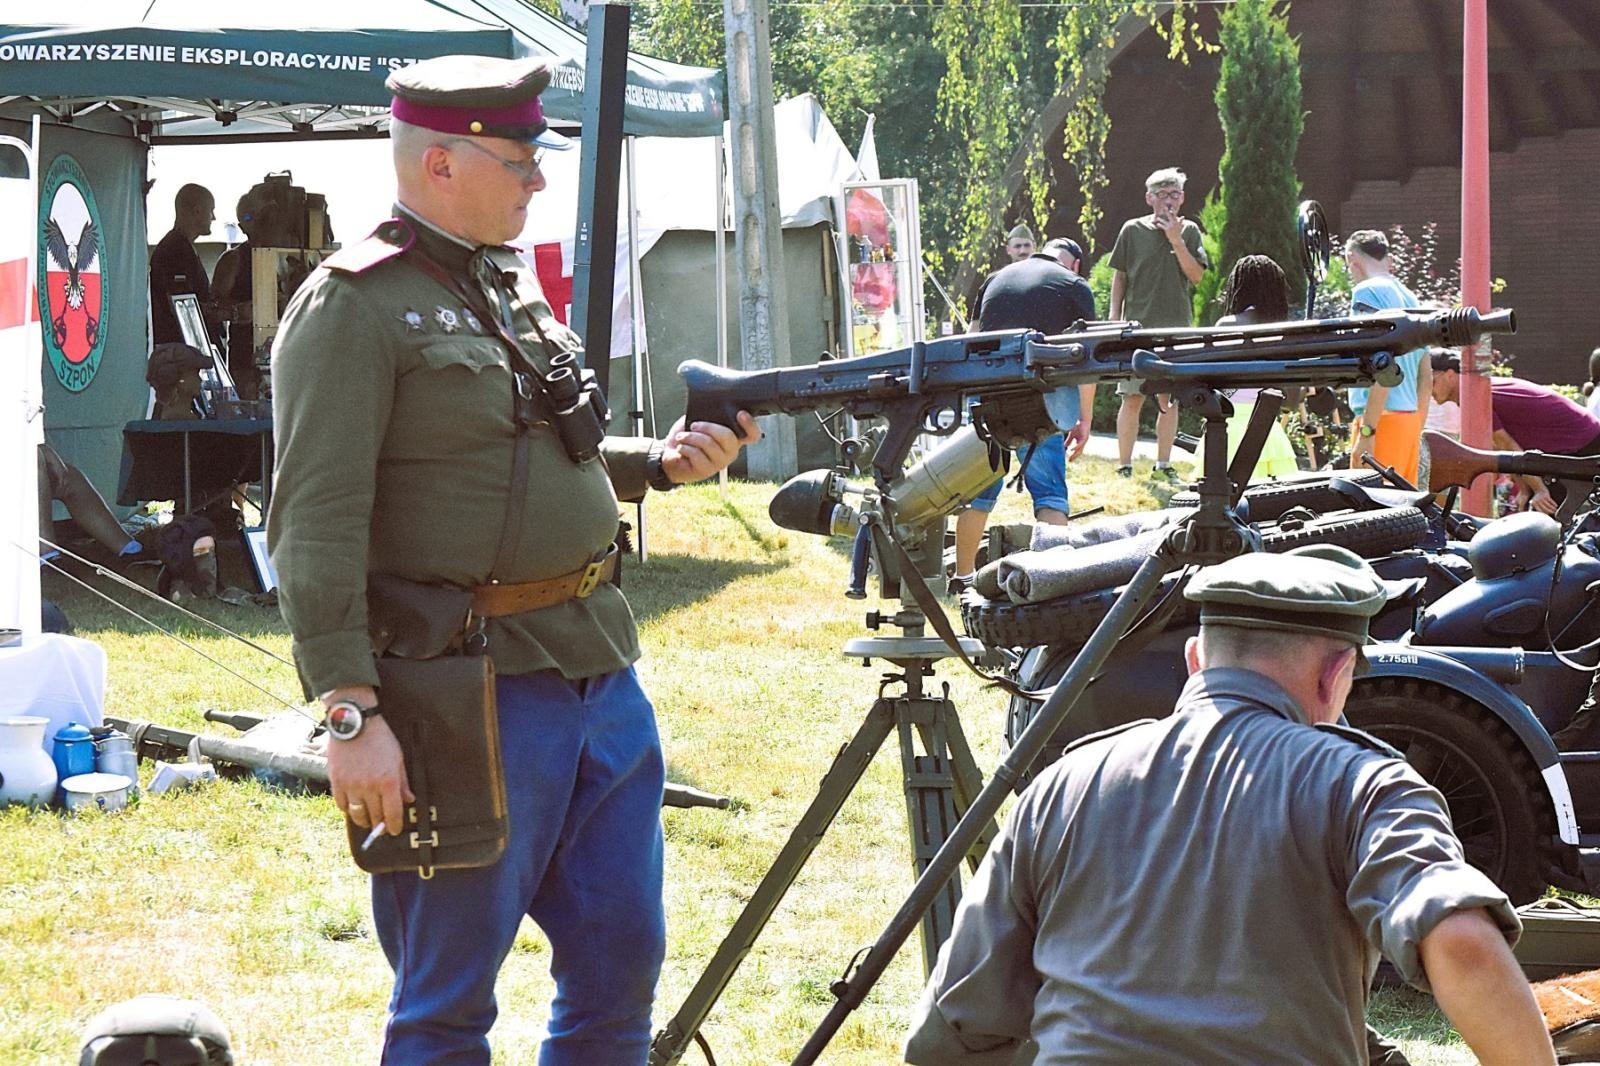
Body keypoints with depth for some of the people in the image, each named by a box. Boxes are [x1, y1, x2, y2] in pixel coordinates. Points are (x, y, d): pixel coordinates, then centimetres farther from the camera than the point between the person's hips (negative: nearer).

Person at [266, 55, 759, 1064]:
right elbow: (317, 528, -16)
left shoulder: (514, 282, 16)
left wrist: (661, 461, 9)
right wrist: (352, 712, -23)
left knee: (622, 963, 13)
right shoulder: (355, 307, -10)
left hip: (601, 668, 8)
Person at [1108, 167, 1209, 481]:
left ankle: (1163, 465, 14)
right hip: (1138, 326, -2)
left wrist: (1176, 239, -10)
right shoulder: (1133, 230, 3)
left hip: (1177, 327, 2)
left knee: (1169, 399, 6)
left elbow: (1197, 276, -2)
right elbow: (1119, 278, 7)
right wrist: (1114, 322, 1)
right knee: (1133, 399, -5)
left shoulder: (1189, 231, 8)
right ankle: (1124, 466, 0)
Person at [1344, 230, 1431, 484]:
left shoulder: (1367, 292, -7)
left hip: (1384, 416, -9)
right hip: (1410, 418, 9)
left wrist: (1367, 430, -19)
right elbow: (1426, 376, 21)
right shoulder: (1410, 298, 19)